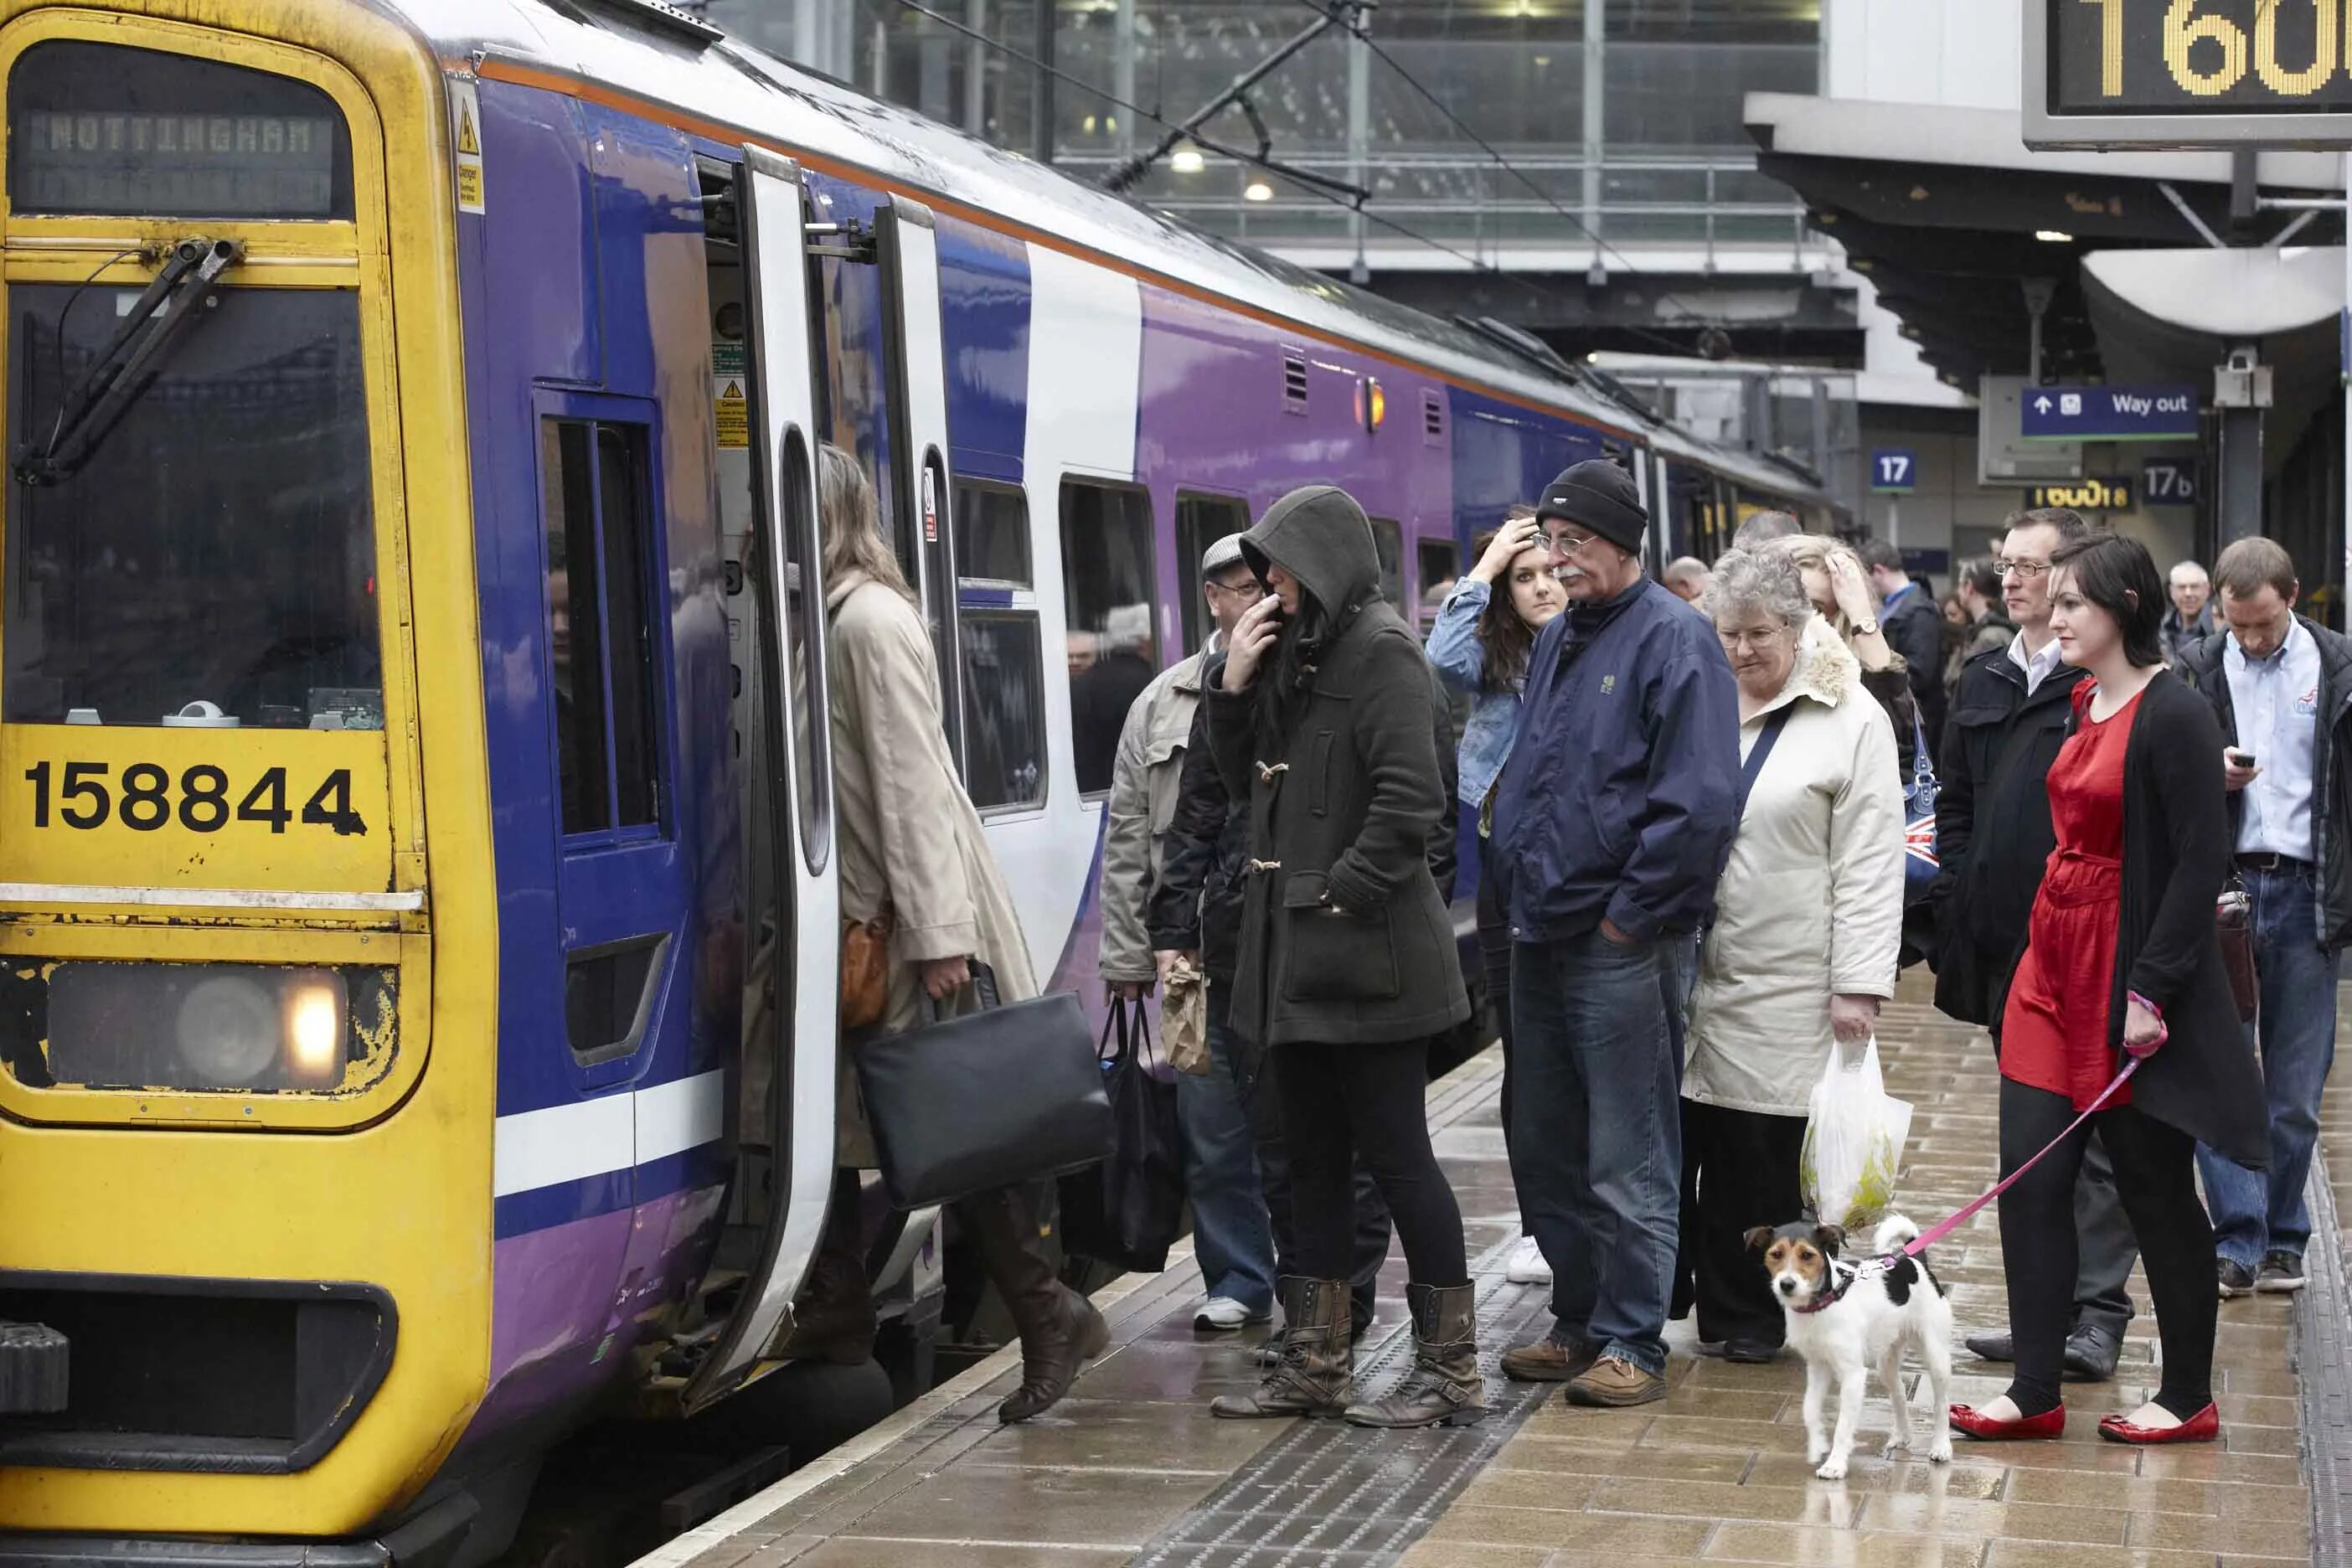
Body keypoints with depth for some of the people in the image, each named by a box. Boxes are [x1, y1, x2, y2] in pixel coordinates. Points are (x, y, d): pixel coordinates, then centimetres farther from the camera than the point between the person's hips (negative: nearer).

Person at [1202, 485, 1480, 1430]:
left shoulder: (1381, 650, -11)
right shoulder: (1295, 654, 16)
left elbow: (1411, 797, -19)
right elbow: (1248, 780, 19)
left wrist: (1342, 892, -18)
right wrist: (1235, 686, 5)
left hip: (1366, 952, -9)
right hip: (1297, 953, 9)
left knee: (1394, 1151, -5)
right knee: (1313, 1157, 12)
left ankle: (1450, 1369, 2)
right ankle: (1314, 1366, 18)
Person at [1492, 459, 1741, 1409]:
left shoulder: (1673, 641, -12)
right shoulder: (1557, 641, 15)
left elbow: (1699, 801, -19)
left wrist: (1629, 912, -16)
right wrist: (1523, 889, 13)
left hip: (1622, 946, -9)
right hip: (1541, 938, 9)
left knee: (1628, 1162, -2)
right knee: (1543, 1148, 14)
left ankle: (1631, 1342, 6)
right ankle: (1578, 1322, 26)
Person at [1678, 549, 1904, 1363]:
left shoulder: (1849, 718, -2)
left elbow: (1869, 863, -5)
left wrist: (1858, 985, -10)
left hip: (1785, 984, -3)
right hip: (1688, 968, 3)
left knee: (1765, 1151, 0)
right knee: (1680, 1142, 2)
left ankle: (1747, 1315, 14)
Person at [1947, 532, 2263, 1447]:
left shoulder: (2172, 716, -15)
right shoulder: (2083, 706, 10)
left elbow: (2203, 862, -18)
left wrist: (2153, 989, -20)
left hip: (2129, 979, -8)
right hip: (2054, 968, 8)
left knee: (2154, 1188, 4)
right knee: (2031, 1179, 4)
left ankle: (2188, 1398, 17)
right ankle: (2035, 1394, 10)